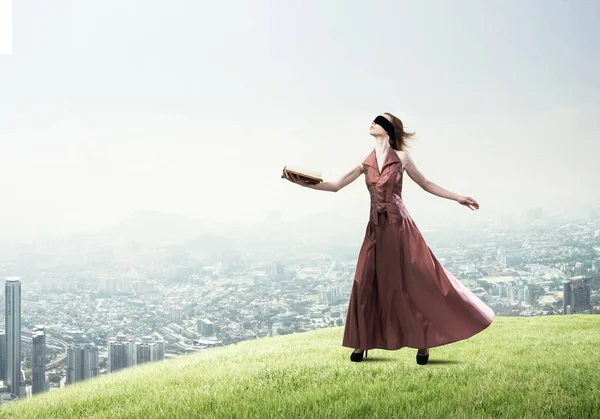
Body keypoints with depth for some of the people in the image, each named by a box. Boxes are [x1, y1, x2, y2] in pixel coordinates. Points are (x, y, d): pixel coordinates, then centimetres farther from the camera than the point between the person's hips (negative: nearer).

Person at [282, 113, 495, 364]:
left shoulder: (401, 159, -1)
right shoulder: (365, 163, 7)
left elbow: (426, 185, 9)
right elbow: (336, 186, 8)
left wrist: (457, 198, 7)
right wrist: (303, 183, -3)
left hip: (399, 227, -3)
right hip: (377, 229, 3)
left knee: (415, 282, -5)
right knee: (367, 285, 3)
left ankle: (422, 342, 6)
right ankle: (362, 343, 14)